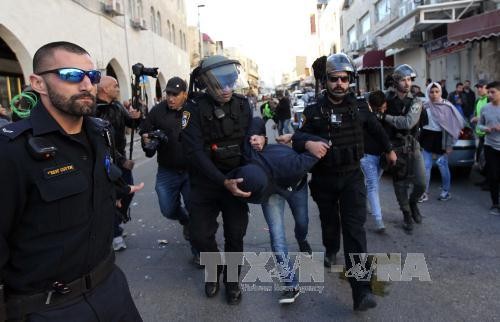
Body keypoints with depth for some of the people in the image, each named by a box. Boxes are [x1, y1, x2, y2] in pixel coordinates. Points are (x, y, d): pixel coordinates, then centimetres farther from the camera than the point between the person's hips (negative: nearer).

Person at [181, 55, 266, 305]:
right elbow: (195, 152, -20)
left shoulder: (242, 104, -2)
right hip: (206, 183, -2)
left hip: (236, 180, 2)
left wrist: (260, 139, -14)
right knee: (201, 236, 2)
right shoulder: (194, 109, -14)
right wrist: (223, 182, -28)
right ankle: (214, 270, 34)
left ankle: (232, 279, 33)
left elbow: (254, 132, 12)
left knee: (235, 236, 9)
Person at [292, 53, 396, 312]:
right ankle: (330, 251, 51)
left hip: (352, 176, 0)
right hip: (324, 178, 0)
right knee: (329, 222, 17)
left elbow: (376, 128, 17)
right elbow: (297, 137, -10)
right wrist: (308, 143, -34)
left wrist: (389, 149, 29)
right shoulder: (315, 111, -6)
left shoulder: (358, 107, -1)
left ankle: (360, 290, -14)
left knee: (355, 227, -11)